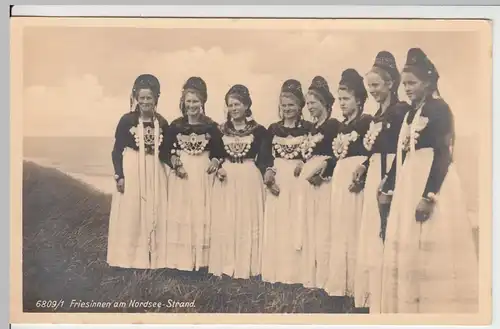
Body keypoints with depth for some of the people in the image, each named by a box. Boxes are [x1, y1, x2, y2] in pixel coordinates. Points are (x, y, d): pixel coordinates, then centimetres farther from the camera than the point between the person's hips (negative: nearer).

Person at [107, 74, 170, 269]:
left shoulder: (162, 123, 4)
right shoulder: (127, 120, -5)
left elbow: (164, 152, 11)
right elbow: (117, 150, -4)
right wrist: (119, 175, -10)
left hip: (154, 172, 3)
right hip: (131, 171, -3)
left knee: (153, 214, 7)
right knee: (131, 214, 1)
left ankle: (152, 257, 18)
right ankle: (130, 257, 11)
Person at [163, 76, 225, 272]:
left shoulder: (211, 126, 0)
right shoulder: (176, 125, 2)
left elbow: (219, 151, 1)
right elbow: (168, 150, 4)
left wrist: (216, 161, -18)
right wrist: (175, 163, -13)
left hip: (203, 176, -1)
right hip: (182, 175, 1)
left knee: (202, 215, 4)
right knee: (181, 215, 3)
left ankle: (201, 259, 14)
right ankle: (182, 259, 12)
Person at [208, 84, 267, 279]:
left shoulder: (258, 130, -2)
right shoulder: (222, 129, 7)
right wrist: (218, 168, -7)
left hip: (249, 178, -3)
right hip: (226, 178, 3)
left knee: (247, 221, 2)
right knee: (224, 223, 4)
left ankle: (246, 267, 12)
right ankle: (226, 266, 15)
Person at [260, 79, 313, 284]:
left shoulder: (309, 128, 1)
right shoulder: (273, 129, 10)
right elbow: (265, 156, 6)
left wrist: (305, 164, -21)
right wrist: (268, 173, -10)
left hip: (299, 180, -3)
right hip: (277, 180, 3)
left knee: (296, 224, -3)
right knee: (276, 225, 3)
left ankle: (296, 272, 5)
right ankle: (277, 271, 11)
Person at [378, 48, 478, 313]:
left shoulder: (439, 108, -9)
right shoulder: (410, 113, 15)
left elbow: (443, 154, -17)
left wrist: (429, 196, -23)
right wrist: (387, 189, 17)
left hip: (431, 185, -8)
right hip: (408, 186, 8)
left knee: (432, 249, -6)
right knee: (407, 249, 9)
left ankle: (437, 308, 4)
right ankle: (411, 307, 17)